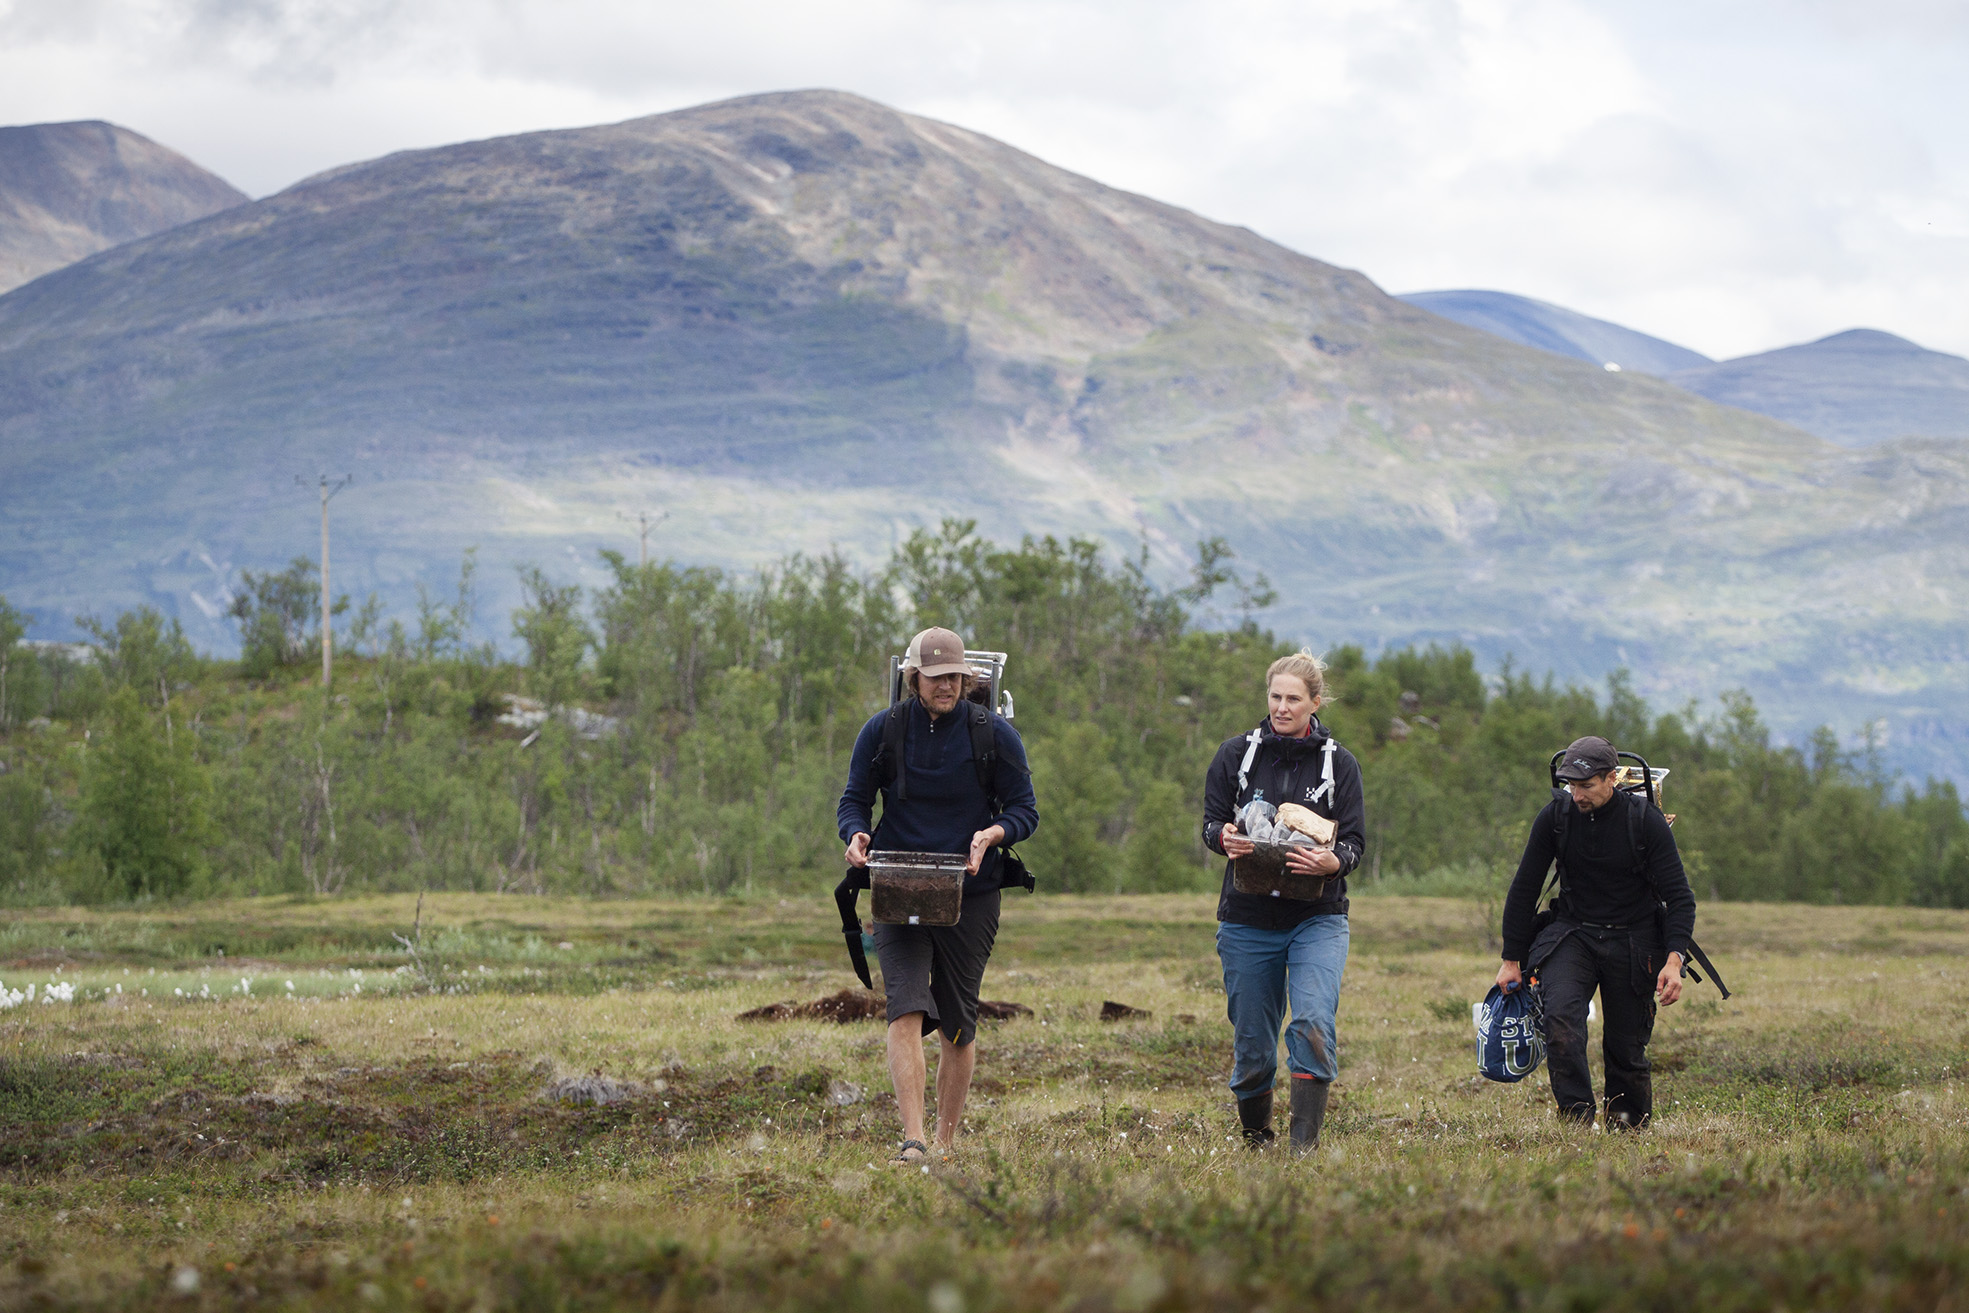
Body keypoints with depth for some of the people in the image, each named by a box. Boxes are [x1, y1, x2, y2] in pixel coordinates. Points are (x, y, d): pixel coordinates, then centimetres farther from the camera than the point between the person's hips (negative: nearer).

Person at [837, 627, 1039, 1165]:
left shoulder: (995, 733, -1)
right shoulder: (881, 731, 1)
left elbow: (1025, 810, 2)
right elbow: (854, 798, 8)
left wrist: (992, 834, -19)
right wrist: (856, 835, -15)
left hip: (970, 895, 1)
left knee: (959, 1024, 7)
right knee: (906, 1009, -18)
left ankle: (947, 1141, 21)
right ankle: (913, 1140, -25)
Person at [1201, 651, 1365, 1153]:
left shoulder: (1339, 763, 3)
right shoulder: (1237, 754, 5)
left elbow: (1354, 840, 1)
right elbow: (1211, 821, 6)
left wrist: (1333, 861, -23)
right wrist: (1225, 838, -19)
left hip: (1317, 919, -1)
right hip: (1248, 919, 1)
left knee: (1314, 1022, -23)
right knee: (1252, 1042, 4)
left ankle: (1305, 1144, -22)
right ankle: (1256, 1140, 25)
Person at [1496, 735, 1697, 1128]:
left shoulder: (1646, 822, -13)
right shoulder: (1555, 816, -7)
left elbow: (1679, 896, -10)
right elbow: (1524, 889, 3)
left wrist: (1674, 960, -24)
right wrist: (1512, 959, 4)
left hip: (1632, 941, -1)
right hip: (1572, 933, 1)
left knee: (1626, 1046, 0)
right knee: (1561, 1019, -24)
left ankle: (1630, 1123, 22)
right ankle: (1577, 1118, -26)